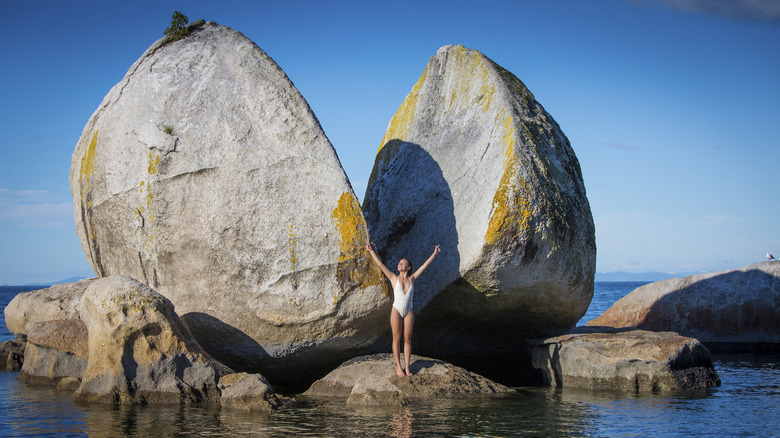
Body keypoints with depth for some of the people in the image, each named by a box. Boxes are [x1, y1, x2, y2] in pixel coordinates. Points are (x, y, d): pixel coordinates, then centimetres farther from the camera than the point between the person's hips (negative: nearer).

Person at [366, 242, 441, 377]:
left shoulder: (411, 279, 4)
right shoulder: (394, 278, -1)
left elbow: (425, 265, 8)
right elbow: (380, 264, -5)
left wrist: (434, 254, 9)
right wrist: (371, 251, -10)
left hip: (409, 312, 2)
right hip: (396, 311, -2)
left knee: (407, 339, 6)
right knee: (397, 339, 5)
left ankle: (407, 367, 14)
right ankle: (398, 366, 13)